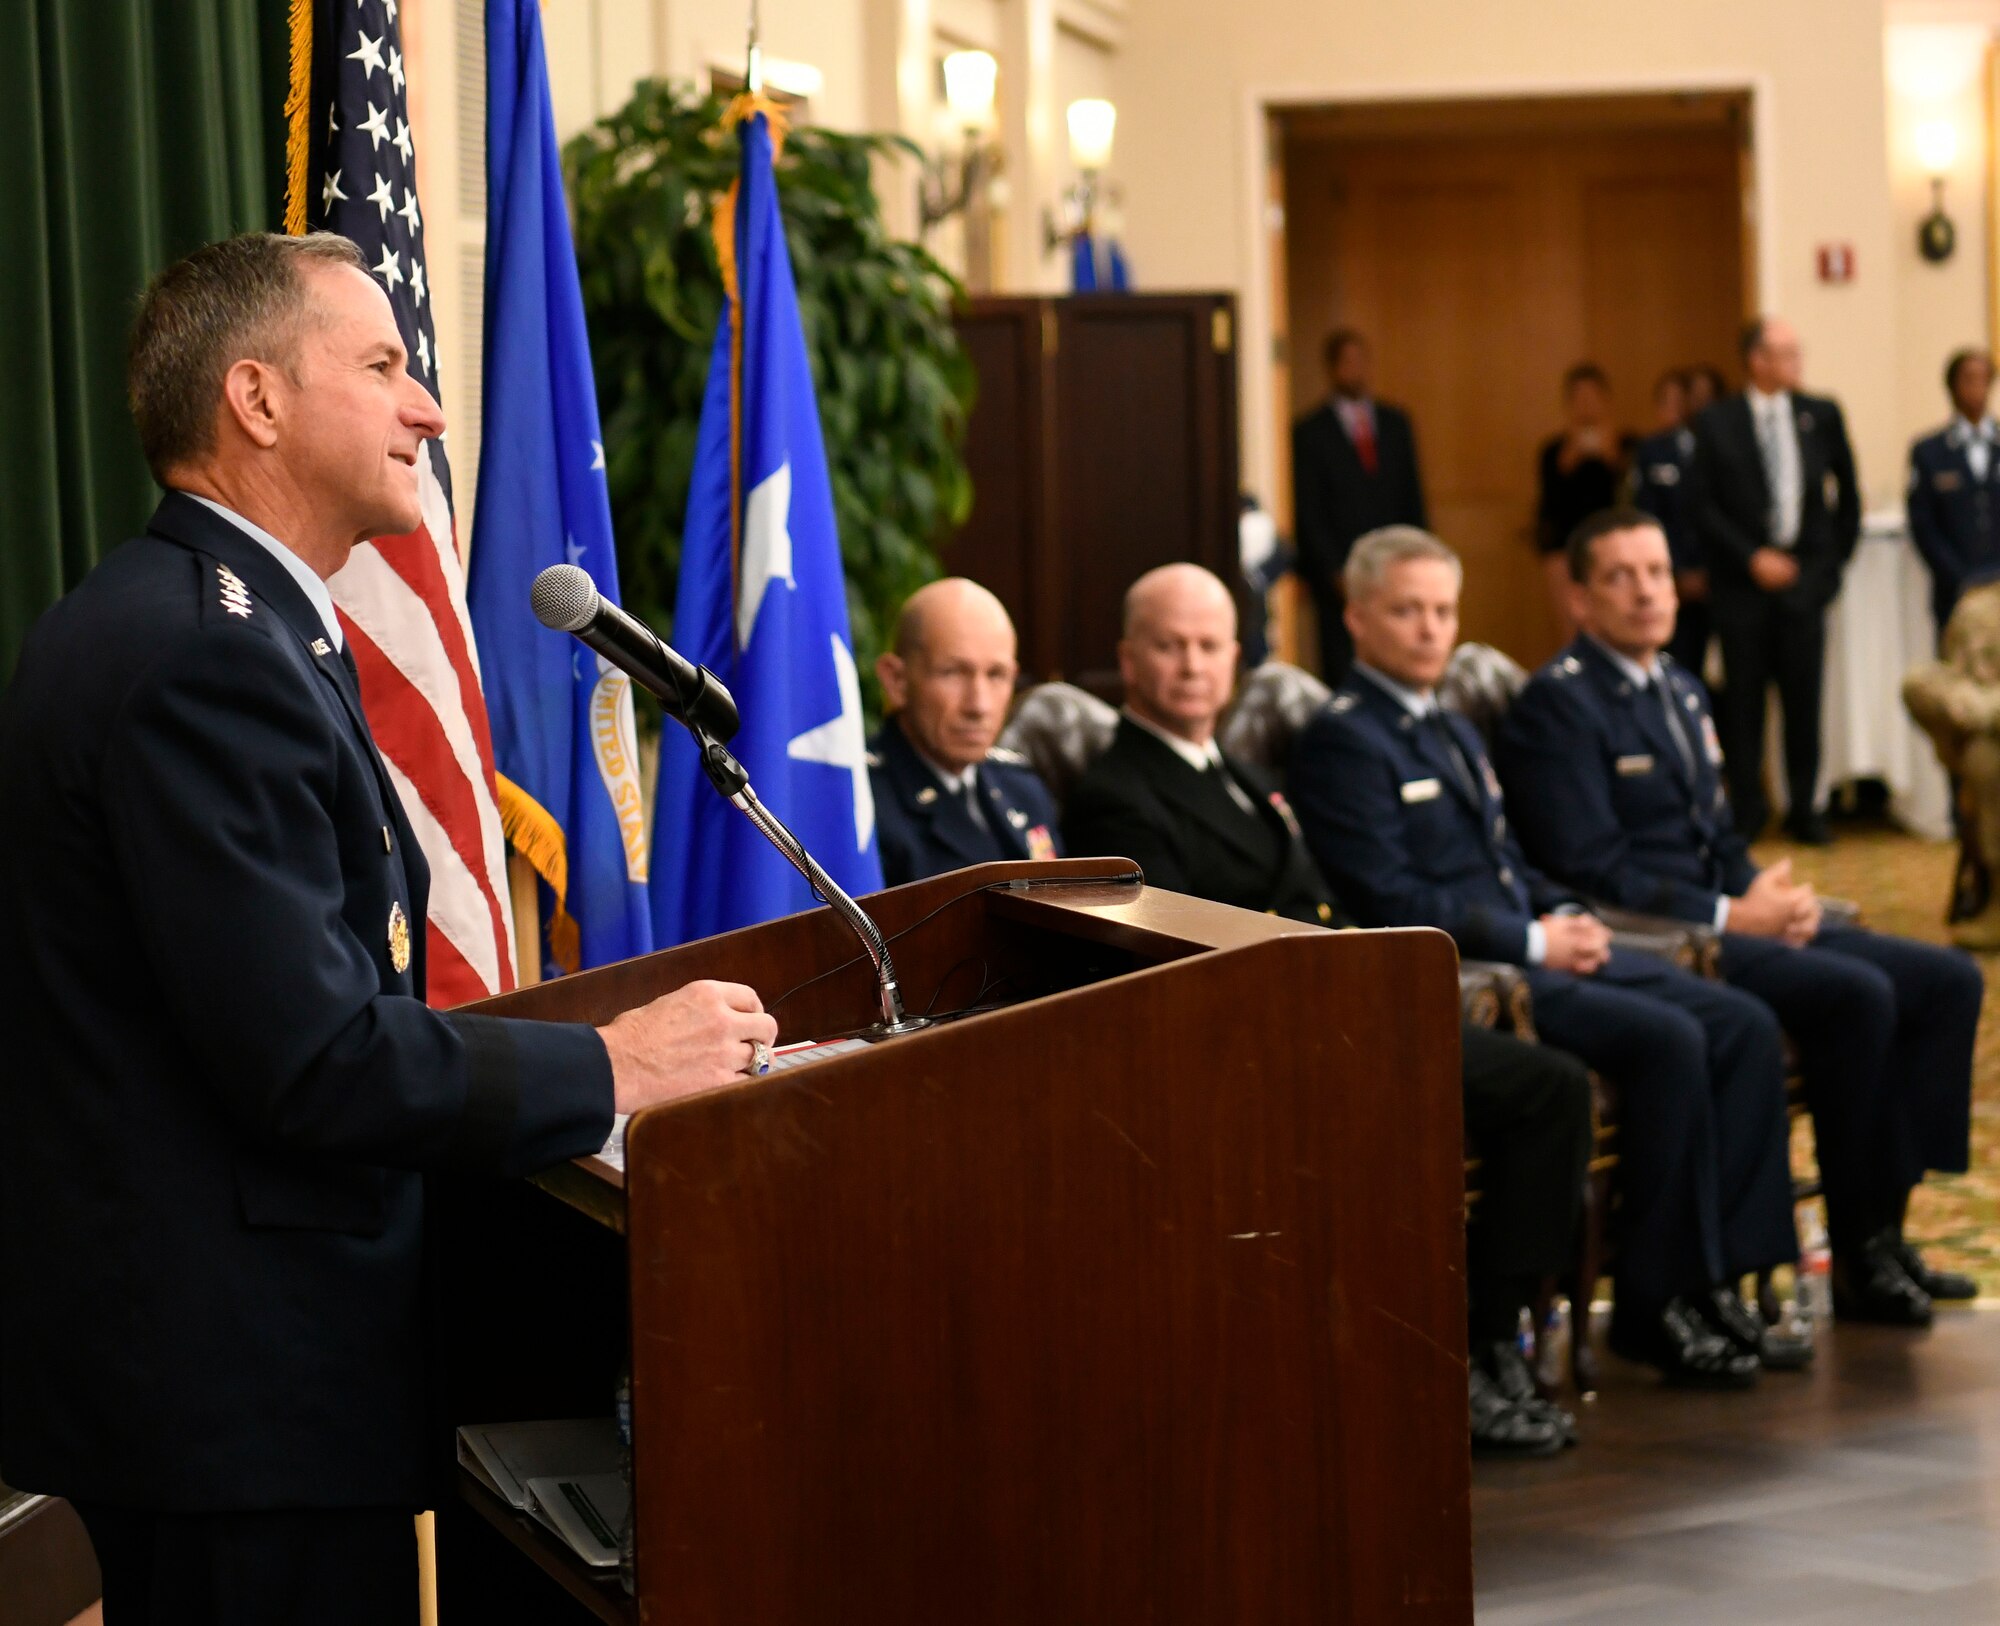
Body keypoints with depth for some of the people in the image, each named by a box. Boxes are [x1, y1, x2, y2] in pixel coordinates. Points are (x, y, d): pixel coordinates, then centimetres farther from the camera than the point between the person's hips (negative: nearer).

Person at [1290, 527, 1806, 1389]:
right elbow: (1390, 903, -16)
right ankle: (1657, 1306, -17)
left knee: (1743, 1026, -7)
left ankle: (1715, 1278, -9)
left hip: (1538, 948, 10)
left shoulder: (1455, 732, 23)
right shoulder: (1342, 742, -8)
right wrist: (1533, 941, -15)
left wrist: (1566, 915, 6)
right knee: (1666, 1041, -26)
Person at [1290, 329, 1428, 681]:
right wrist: (1334, 572, -9)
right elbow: (1308, 514, -3)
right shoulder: (1309, 433, 0)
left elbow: (1413, 497, 15)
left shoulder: (1396, 424, 14)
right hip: (1340, 572, -3)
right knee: (1341, 669, -5)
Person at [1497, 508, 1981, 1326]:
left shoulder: (1682, 691, 19)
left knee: (1948, 980, -3)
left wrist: (1770, 894, 1)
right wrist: (1728, 917, -18)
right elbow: (1592, 872, -17)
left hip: (1723, 921, 9)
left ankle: (1884, 1227, -5)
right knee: (1858, 994, -28)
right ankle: (1857, 1261, -17)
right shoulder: (1557, 704, -9)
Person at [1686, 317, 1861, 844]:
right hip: (1742, 583, -2)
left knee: (1803, 699, 1)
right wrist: (1752, 558, -9)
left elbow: (1847, 493, 15)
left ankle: (1805, 809, 10)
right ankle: (1746, 809, 10)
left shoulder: (1822, 415, 6)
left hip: (1804, 579, 2)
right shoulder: (1716, 424, -1)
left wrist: (1834, 558, 11)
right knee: (1743, 698, 1)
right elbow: (1702, 507, -3)